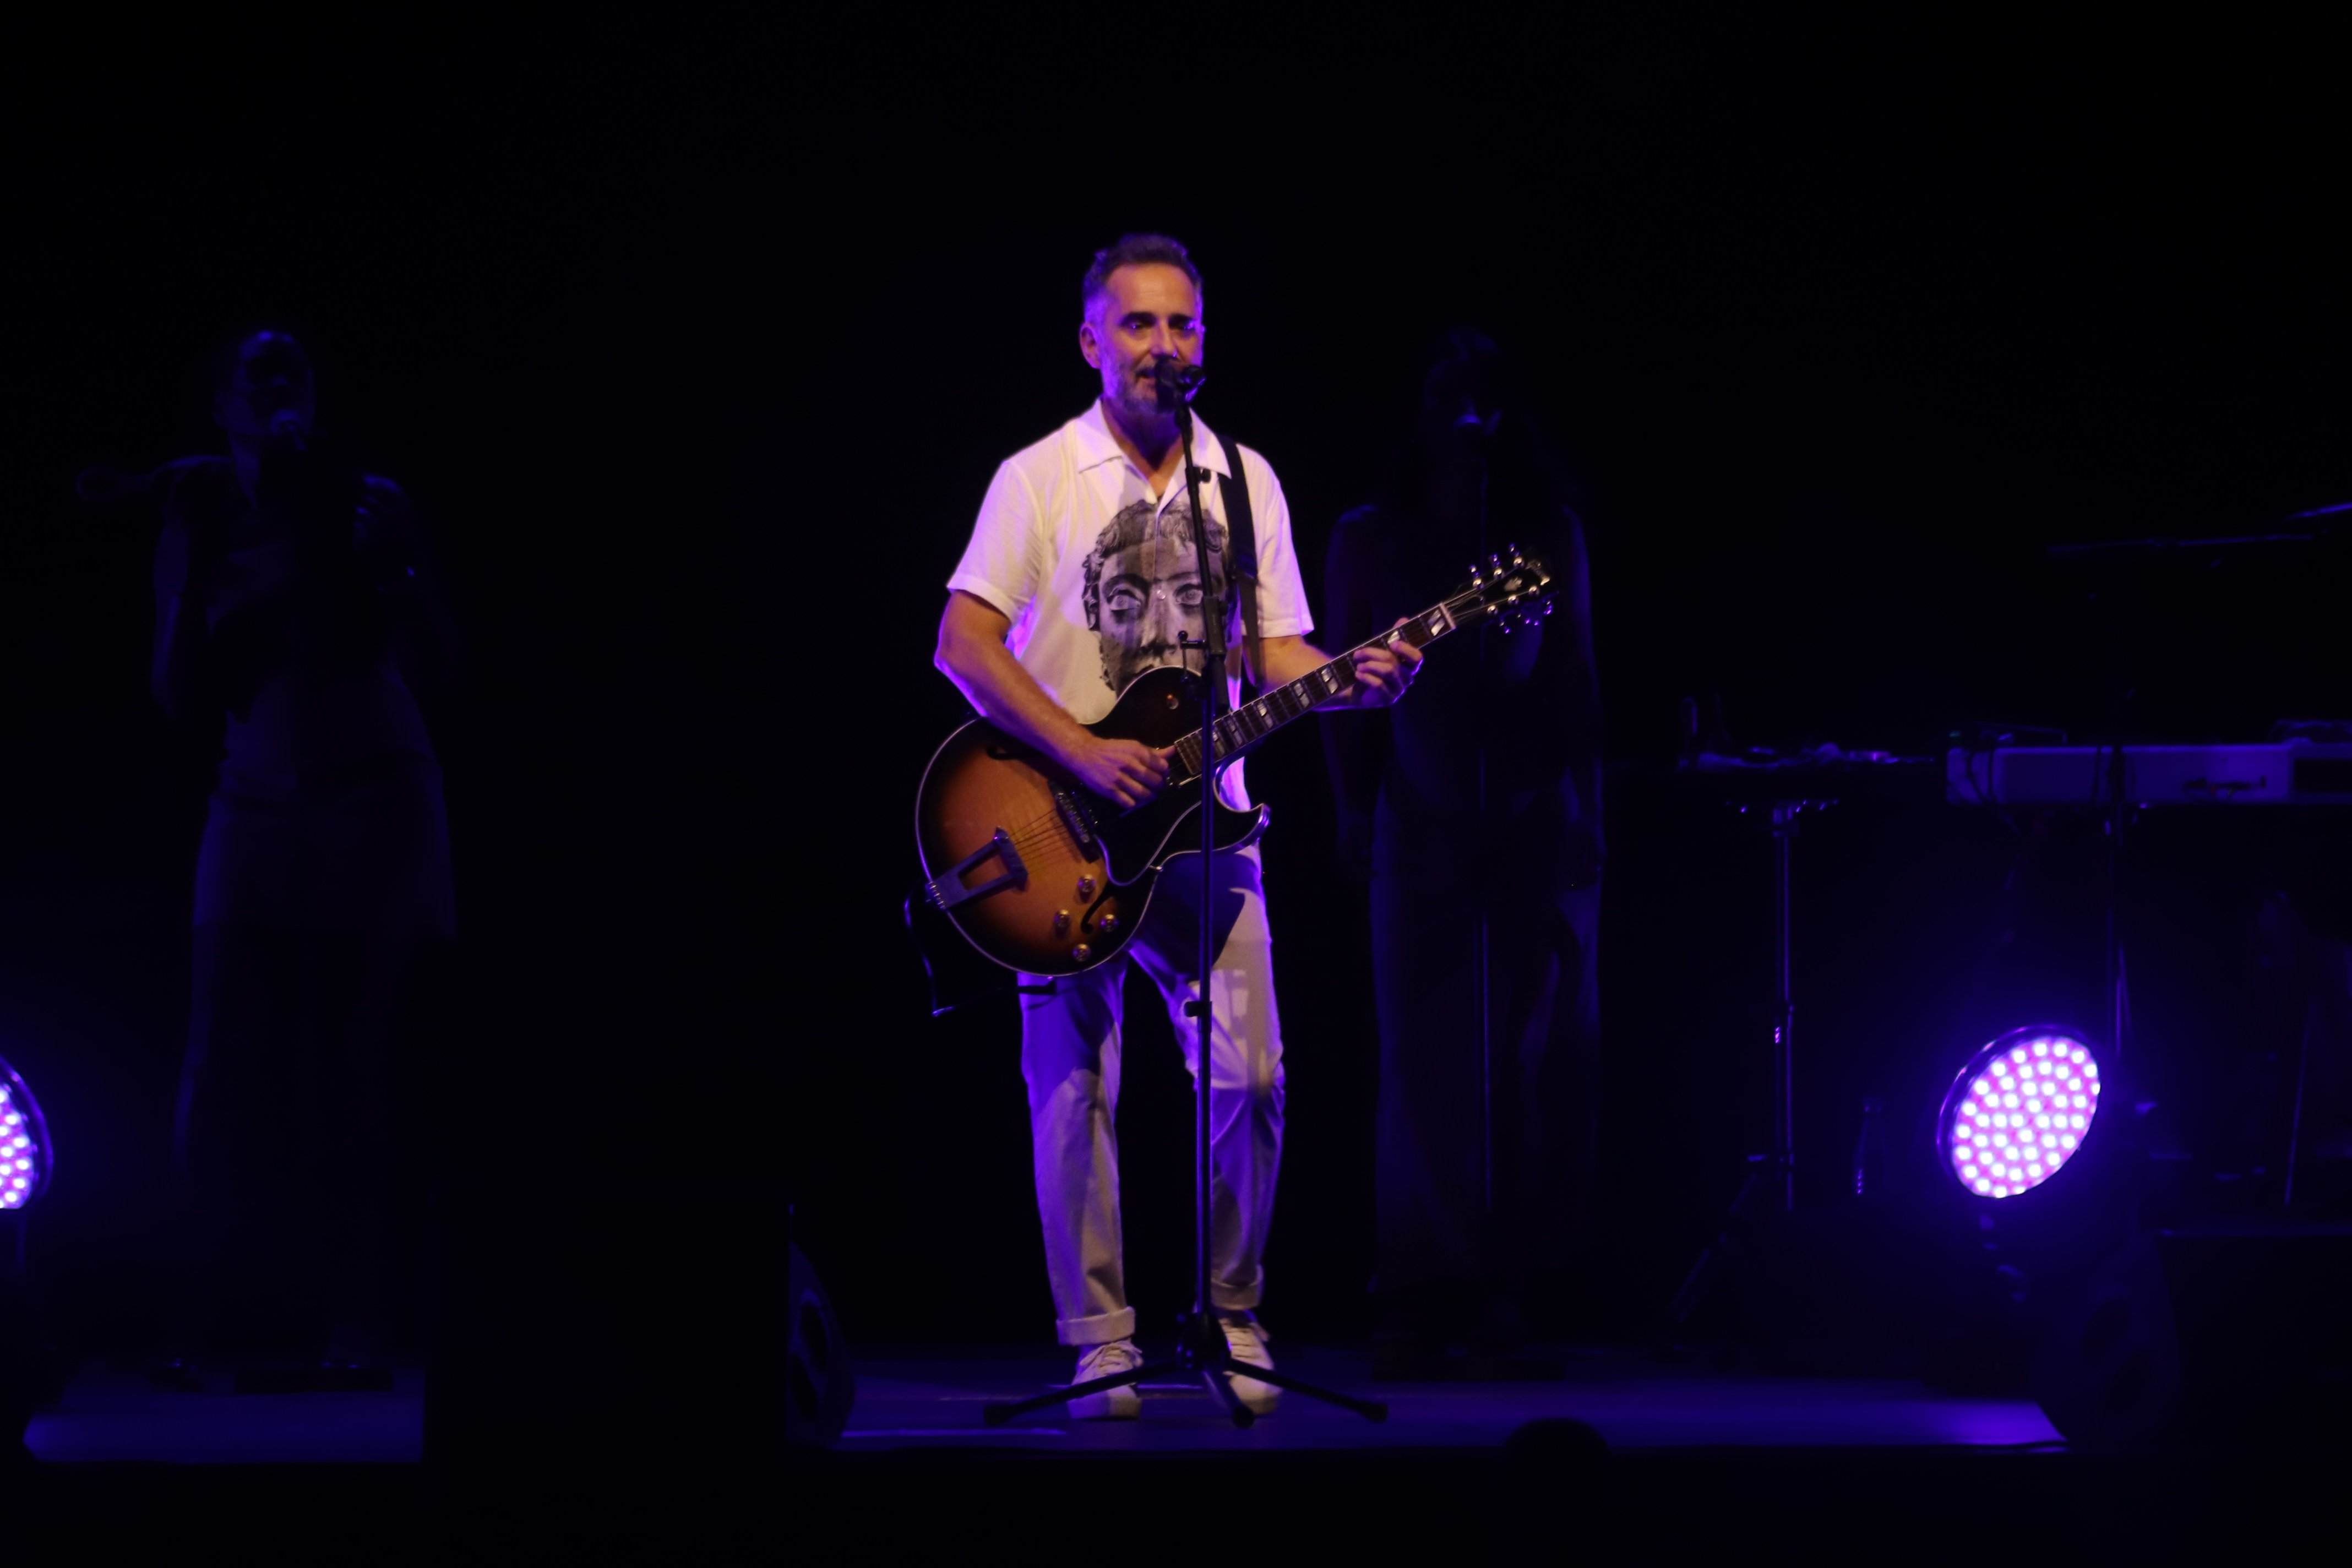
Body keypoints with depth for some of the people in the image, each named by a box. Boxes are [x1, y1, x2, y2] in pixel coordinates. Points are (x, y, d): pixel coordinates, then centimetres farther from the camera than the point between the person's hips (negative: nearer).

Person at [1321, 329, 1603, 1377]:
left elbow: (1576, 681, 9)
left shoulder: (1547, 535, 10)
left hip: (1535, 820, 1)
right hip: (1423, 825, -1)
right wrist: (1355, 811, 0)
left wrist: (1586, 812, 2)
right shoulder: (1368, 539, 9)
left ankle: (1509, 1298, 4)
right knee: (1424, 1062, -3)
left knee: (1537, 1058, -1)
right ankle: (1422, 1303, -2)